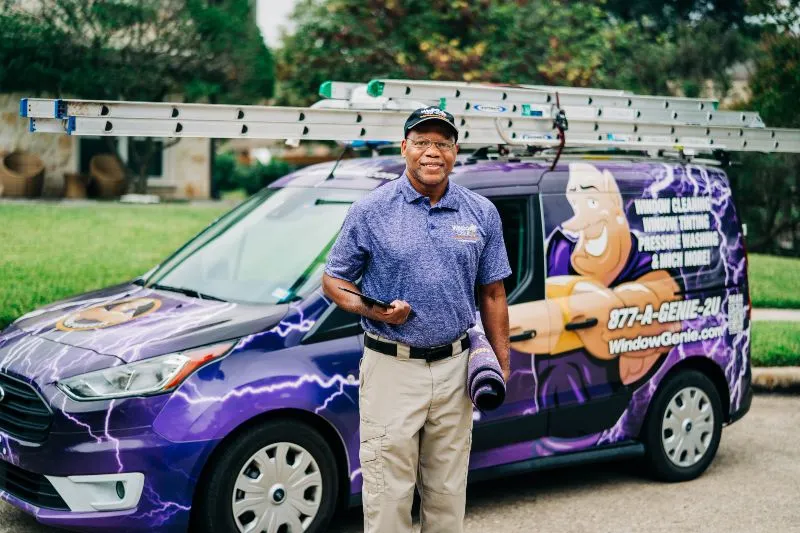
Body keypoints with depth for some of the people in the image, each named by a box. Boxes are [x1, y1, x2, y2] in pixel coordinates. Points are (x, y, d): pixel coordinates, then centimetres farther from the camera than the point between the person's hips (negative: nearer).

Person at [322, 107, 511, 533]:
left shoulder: (482, 214, 6)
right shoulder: (371, 211, -2)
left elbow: (492, 295, 11)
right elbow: (332, 280, 3)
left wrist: (502, 363, 6)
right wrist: (371, 310, -16)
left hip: (454, 368, 3)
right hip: (391, 369, -3)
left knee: (448, 493, 12)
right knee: (387, 493, 0)